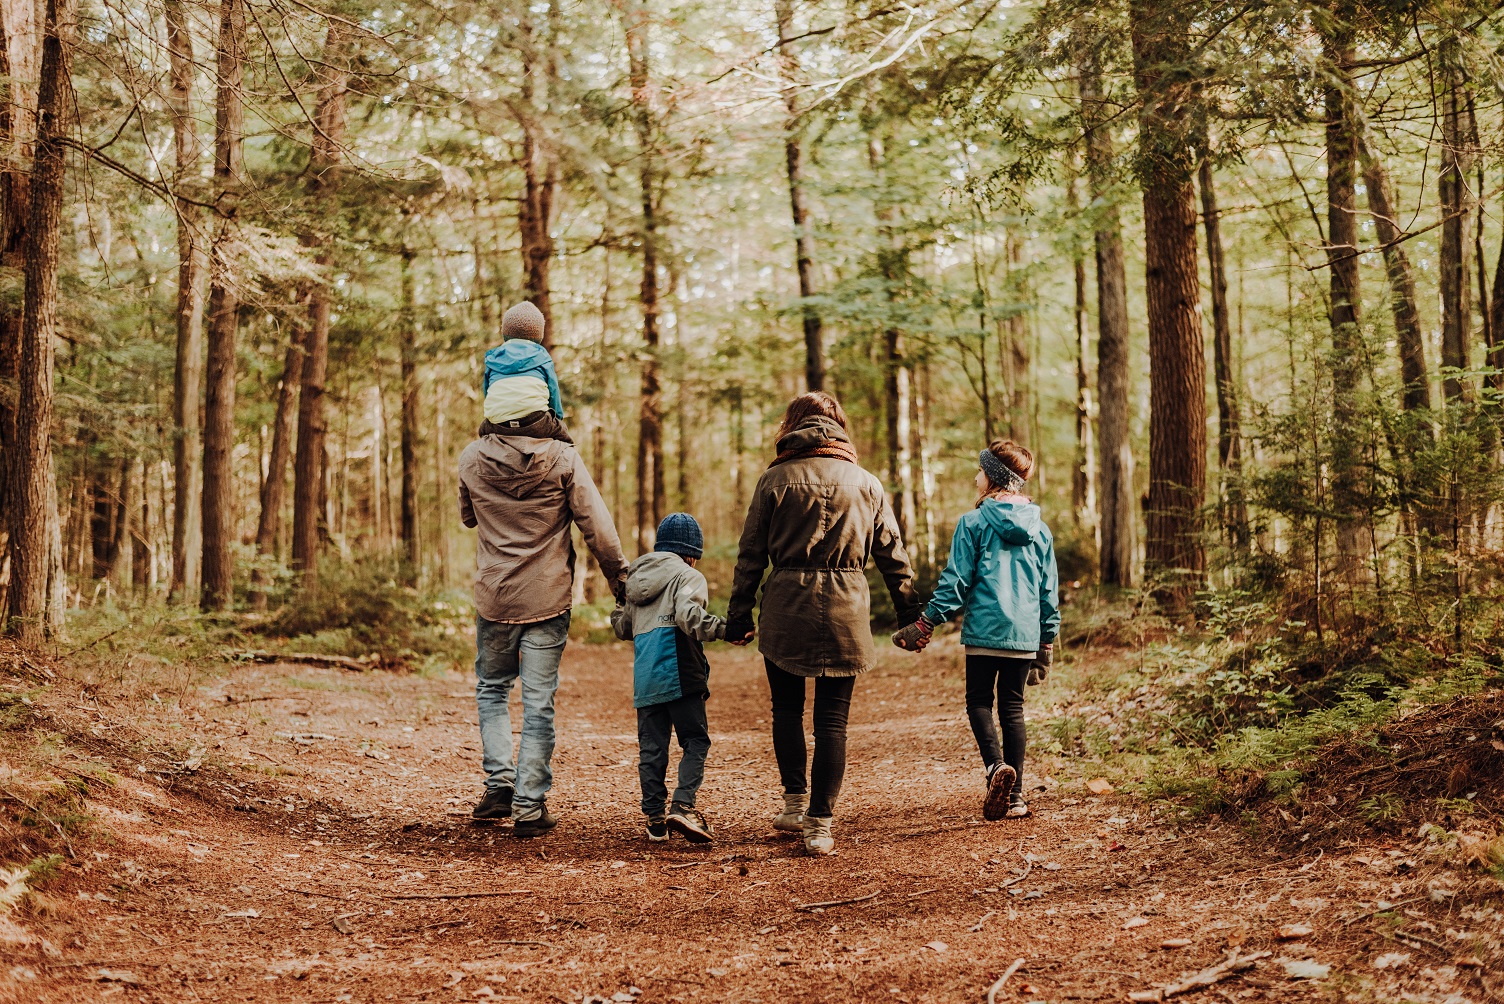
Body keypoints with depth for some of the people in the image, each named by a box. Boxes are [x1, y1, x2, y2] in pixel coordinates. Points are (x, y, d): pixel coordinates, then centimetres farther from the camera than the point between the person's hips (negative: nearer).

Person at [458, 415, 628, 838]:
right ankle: (529, 807, 6)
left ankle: (499, 783, 9)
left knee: (492, 688, 21)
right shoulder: (561, 458, -10)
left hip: (493, 596, 2)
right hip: (548, 597, -1)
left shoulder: (473, 458, -4)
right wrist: (619, 575, 2)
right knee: (538, 703, 4)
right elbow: (596, 525, -9)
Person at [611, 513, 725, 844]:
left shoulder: (636, 578, 20)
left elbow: (623, 628, 28)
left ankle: (655, 818, 8)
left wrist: (617, 611, 49)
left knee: (651, 747, 8)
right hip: (679, 675, -6)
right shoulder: (688, 576, 0)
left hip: (644, 678, 6)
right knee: (696, 741, -1)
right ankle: (682, 805, -17)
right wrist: (724, 629, -26)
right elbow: (690, 617, -19)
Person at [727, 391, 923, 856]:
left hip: (785, 608, -1)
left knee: (787, 708, 18)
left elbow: (751, 554, 1)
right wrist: (910, 615, 16)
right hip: (846, 609, 1)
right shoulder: (867, 484, 7)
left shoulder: (774, 480, 1)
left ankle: (796, 801, 16)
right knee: (832, 719, 5)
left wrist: (738, 616, 6)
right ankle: (820, 825, 3)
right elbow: (893, 556, 9)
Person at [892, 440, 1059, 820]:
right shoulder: (1039, 528, 9)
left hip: (984, 631, -4)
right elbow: (1050, 591, 12)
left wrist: (925, 625, -1)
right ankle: (1015, 796, 8)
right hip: (1025, 634, 4)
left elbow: (956, 582, -8)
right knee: (1012, 707, 11)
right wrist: (1047, 644, 20)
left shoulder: (974, 523, -6)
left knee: (979, 702, 9)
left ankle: (996, 765, -17)